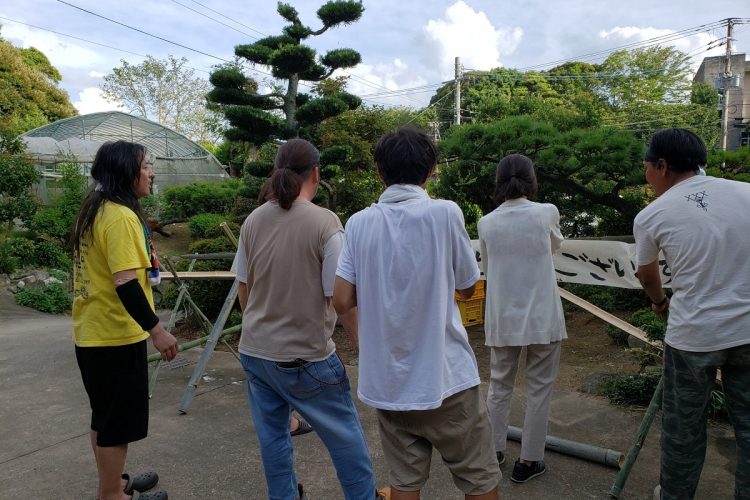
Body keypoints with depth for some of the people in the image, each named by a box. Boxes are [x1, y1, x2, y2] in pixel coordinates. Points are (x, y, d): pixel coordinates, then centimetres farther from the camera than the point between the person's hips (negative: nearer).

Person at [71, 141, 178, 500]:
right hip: (115, 335, -10)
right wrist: (156, 329, -24)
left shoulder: (94, 211, 10)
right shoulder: (120, 216, -21)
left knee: (106, 415, 21)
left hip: (92, 332, 10)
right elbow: (125, 283, -27)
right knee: (119, 419, 4)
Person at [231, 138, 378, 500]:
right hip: (307, 356, -5)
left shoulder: (253, 221, -1)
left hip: (255, 352, 5)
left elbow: (243, 289, 9)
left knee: (272, 436, 19)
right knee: (345, 436, 14)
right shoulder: (325, 222, -17)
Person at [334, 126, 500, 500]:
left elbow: (342, 302, -4)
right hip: (445, 377, -3)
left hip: (387, 381, 3)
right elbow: (466, 288, 0)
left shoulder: (359, 223, -3)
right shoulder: (445, 213, -10)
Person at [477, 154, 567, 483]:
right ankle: (528, 461, 21)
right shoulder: (547, 212, -6)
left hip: (502, 318, 2)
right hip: (541, 317, -2)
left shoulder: (486, 223, -3)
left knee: (499, 386, 18)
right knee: (539, 389, 12)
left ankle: (493, 452, 30)